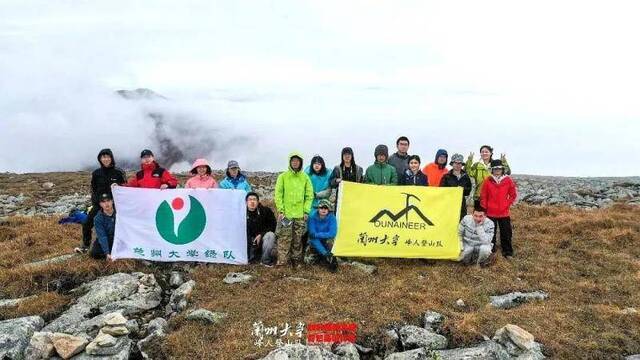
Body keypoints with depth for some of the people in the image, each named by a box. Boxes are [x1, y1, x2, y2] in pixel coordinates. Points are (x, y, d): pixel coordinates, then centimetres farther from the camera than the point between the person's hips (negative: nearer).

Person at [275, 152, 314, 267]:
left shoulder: (305, 177, 7)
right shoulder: (283, 177, 3)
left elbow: (309, 195, 8)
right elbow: (278, 194, 1)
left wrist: (306, 211, 0)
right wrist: (280, 210, -7)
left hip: (300, 214, 2)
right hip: (286, 213, -2)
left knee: (298, 239, 7)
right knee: (284, 237, -5)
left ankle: (296, 260, 17)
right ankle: (282, 260, 0)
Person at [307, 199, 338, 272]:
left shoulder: (332, 218, -14)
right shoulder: (313, 218, -13)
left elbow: (332, 233, -24)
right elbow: (312, 233, -20)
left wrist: (317, 234, -25)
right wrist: (324, 234, -28)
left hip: (326, 241, -2)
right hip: (316, 242, 2)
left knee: (329, 240, -31)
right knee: (314, 239, -28)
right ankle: (328, 256, -28)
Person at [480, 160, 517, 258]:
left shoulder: (508, 180, -1)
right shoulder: (488, 181, -3)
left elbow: (513, 194, 8)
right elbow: (483, 196, 1)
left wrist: (507, 204, 0)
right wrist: (484, 208, -1)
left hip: (504, 212, 1)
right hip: (491, 212, 0)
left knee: (506, 233, 7)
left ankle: (508, 252, 19)